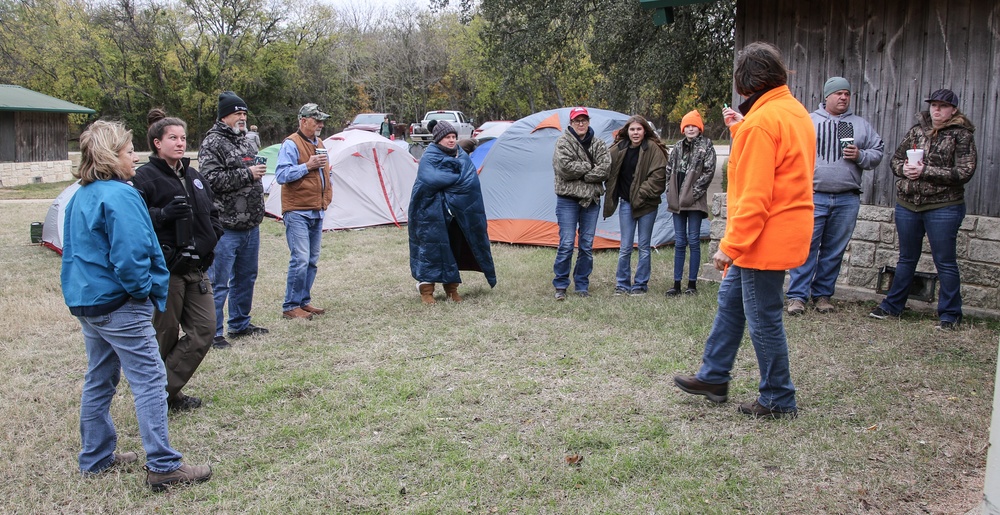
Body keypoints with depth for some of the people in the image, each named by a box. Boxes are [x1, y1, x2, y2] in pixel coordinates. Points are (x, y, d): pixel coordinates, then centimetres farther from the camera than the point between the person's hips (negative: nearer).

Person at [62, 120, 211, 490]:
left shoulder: (80, 198, 13)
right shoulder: (120, 196, -18)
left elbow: (73, 251, 20)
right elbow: (129, 255, -25)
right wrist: (145, 290, -10)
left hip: (86, 302, 10)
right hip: (119, 305, -10)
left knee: (99, 381, 18)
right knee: (149, 382, -6)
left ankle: (96, 457, 29)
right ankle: (163, 466, -5)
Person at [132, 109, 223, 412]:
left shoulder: (194, 176, 16)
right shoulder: (146, 177, -6)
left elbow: (212, 212, 25)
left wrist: (213, 235, 9)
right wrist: (162, 214, -27)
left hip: (197, 268, 7)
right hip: (166, 269, -7)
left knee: (205, 329, 3)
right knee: (166, 333, 2)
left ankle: (166, 389, 13)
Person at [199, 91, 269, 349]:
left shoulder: (245, 139, 17)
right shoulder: (213, 143, -10)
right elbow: (212, 179, -21)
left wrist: (259, 170, 12)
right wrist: (247, 174, -18)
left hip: (251, 224, 9)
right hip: (226, 227, -9)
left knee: (246, 277, 17)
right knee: (218, 282, -3)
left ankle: (240, 324, 30)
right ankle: (212, 332, 5)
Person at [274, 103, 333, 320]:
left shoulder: (319, 144, 17)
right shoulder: (291, 144, -9)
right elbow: (281, 175, -16)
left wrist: (326, 198, 17)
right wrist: (307, 166, -22)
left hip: (317, 212, 8)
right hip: (297, 212, -8)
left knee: (312, 260, 10)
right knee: (300, 259, -12)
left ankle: (304, 301, 20)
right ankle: (290, 306, -2)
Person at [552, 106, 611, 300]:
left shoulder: (598, 143, 8)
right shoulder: (564, 141, -3)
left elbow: (605, 168, -6)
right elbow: (565, 166, -18)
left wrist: (581, 175, -13)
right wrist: (590, 167, -10)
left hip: (591, 200, 4)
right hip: (568, 199, -4)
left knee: (587, 245, 8)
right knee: (566, 244, -5)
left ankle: (582, 285, 19)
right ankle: (560, 286, 7)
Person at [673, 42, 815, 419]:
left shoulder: (762, 122, -20)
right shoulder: (795, 111, 11)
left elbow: (755, 195, -24)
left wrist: (731, 245, -21)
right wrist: (740, 130, 15)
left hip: (765, 236, -11)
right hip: (784, 230, 11)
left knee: (763, 318, 0)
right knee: (731, 299, 19)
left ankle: (778, 401, 14)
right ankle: (713, 377, 31)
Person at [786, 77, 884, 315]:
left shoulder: (861, 125, 13)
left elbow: (878, 152, 14)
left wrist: (861, 156, -7)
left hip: (847, 199, 3)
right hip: (814, 196, -3)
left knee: (834, 251, 8)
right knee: (806, 246, -5)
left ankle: (822, 294, 18)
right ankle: (797, 296, -1)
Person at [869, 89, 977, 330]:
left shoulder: (961, 135, -4)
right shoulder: (916, 130, 8)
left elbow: (965, 172, -13)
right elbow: (895, 159, 13)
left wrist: (926, 171, -20)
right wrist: (904, 168, -10)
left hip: (943, 207, -4)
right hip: (907, 204, 4)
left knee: (945, 262, 2)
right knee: (907, 258, 16)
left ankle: (950, 314, 13)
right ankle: (892, 305, 26)